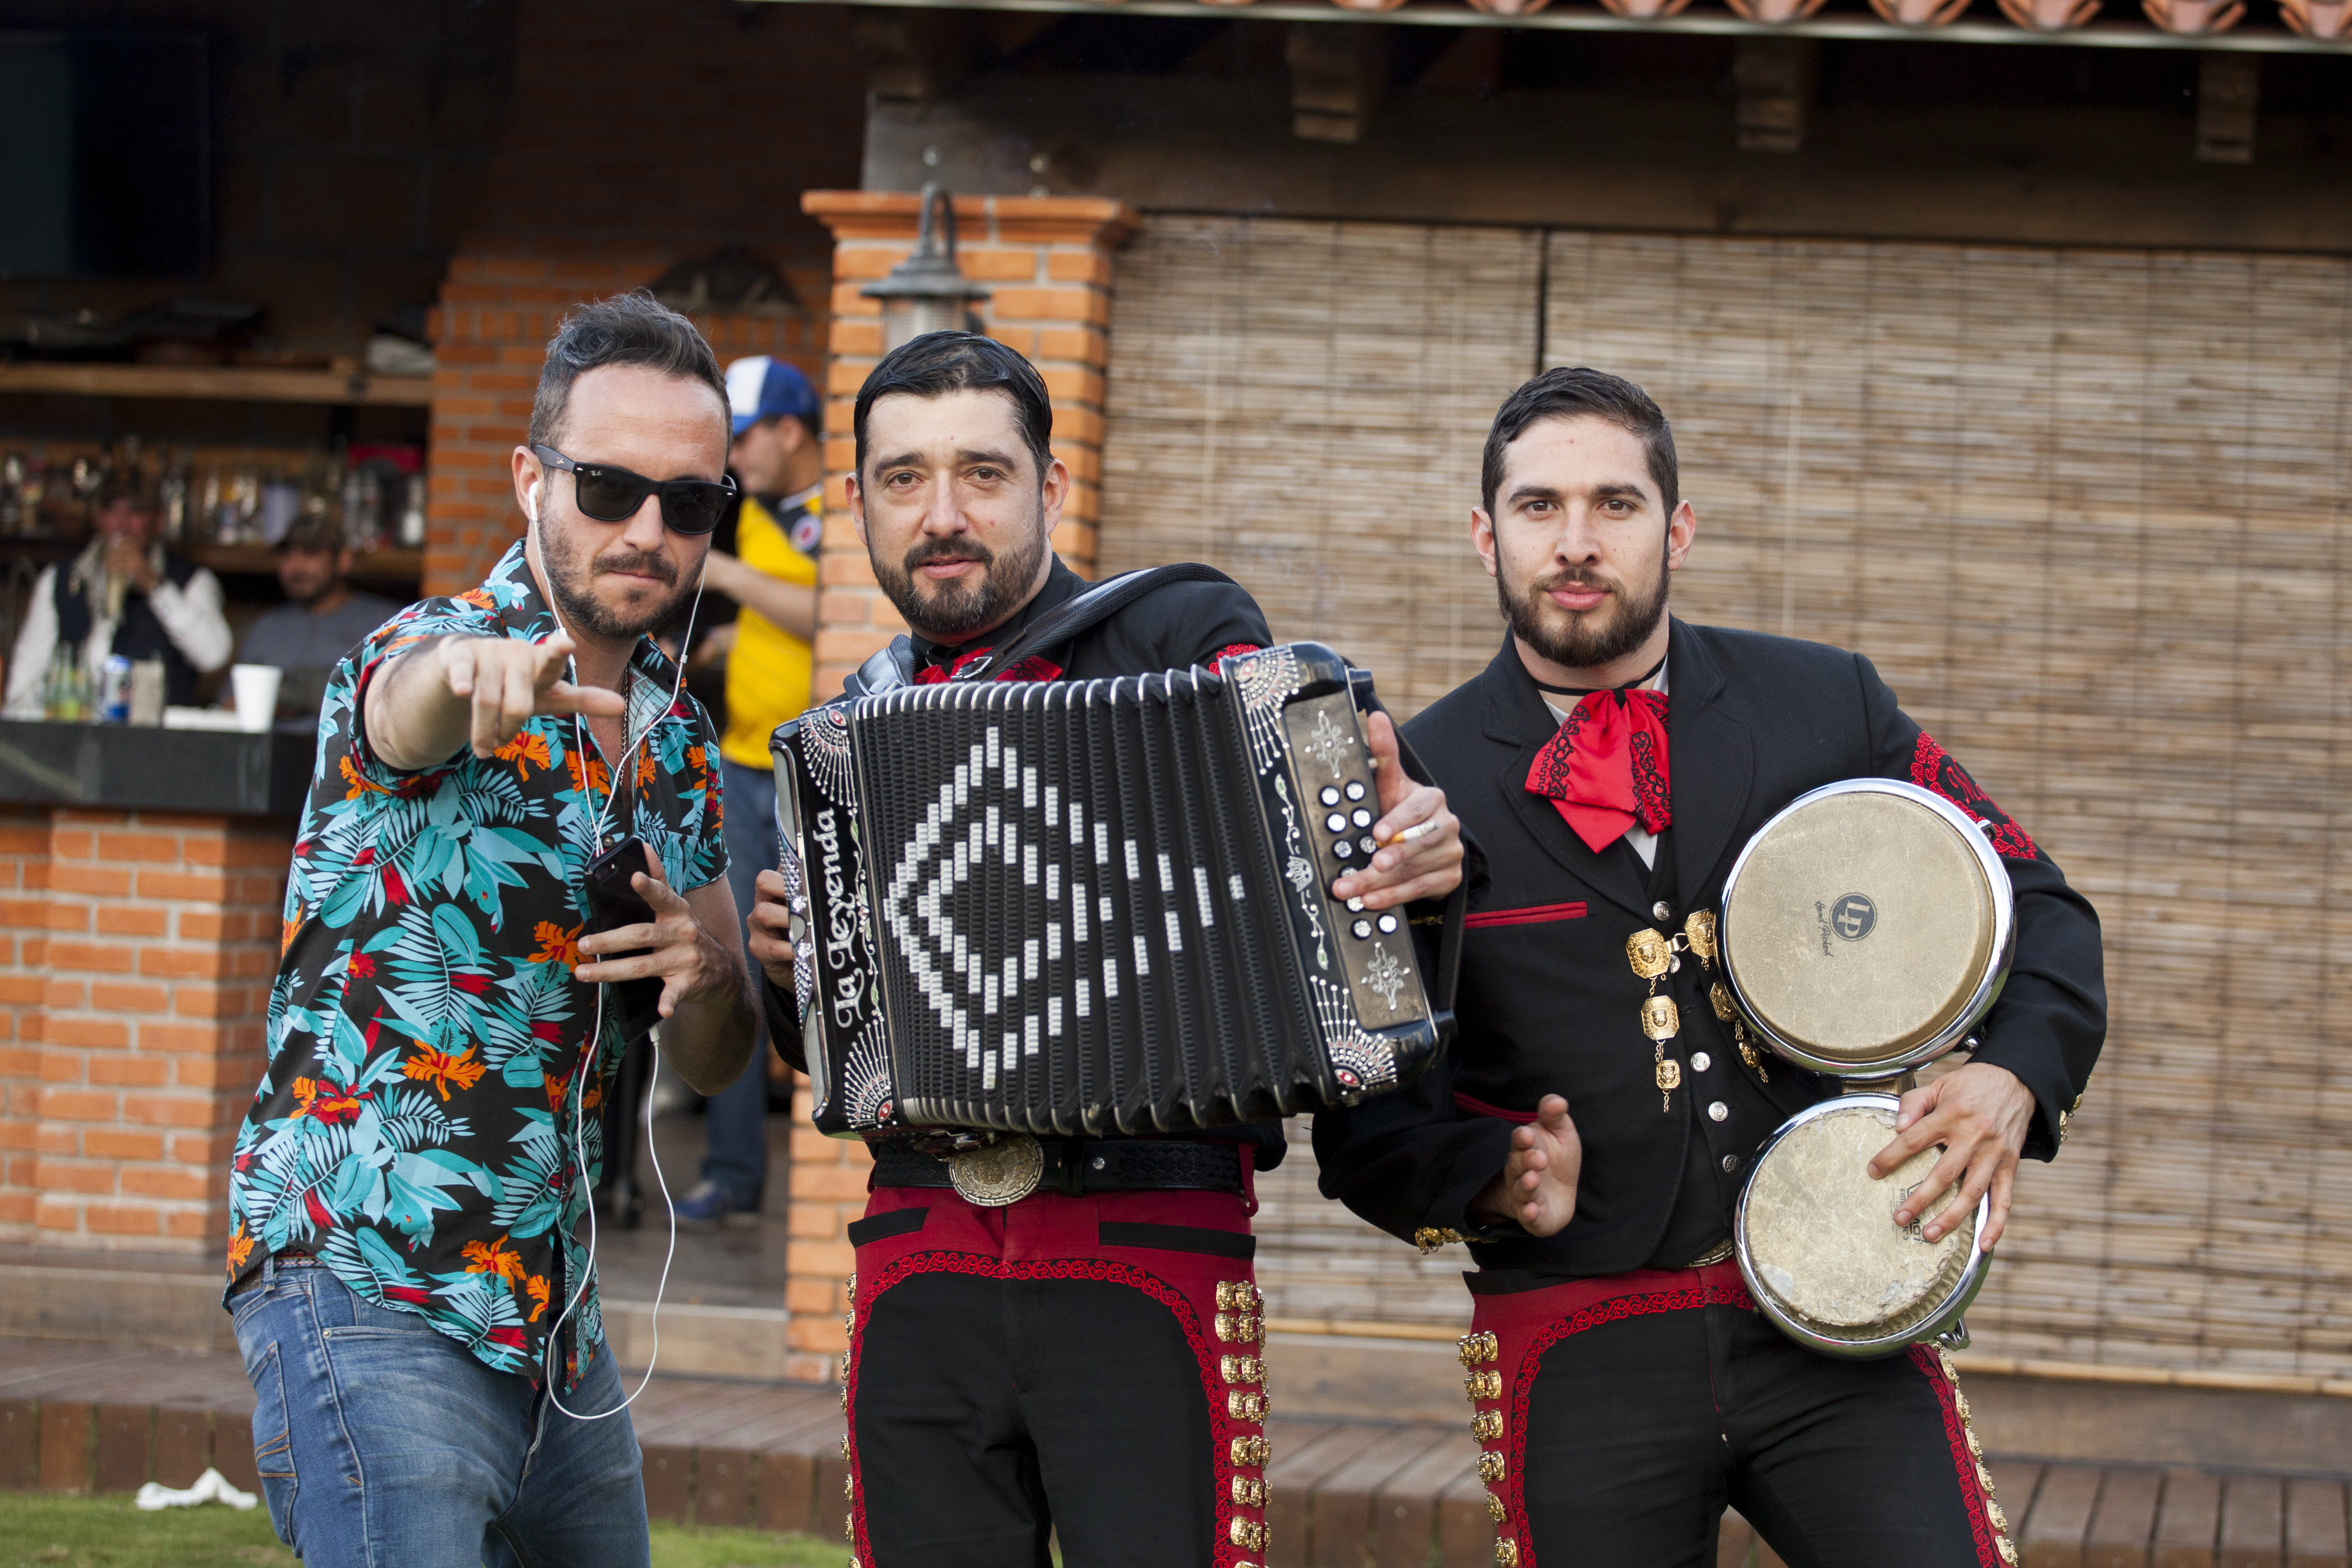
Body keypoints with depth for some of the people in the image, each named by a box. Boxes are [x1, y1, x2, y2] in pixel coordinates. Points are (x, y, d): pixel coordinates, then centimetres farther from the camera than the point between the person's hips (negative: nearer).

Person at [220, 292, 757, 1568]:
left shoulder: (672, 733, 12)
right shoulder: (432, 660, -10)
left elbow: (714, 1062, 16)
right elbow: (413, 698, -37)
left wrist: (706, 977, -8)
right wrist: (480, 669, -61)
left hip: (554, 1322, 8)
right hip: (373, 1295, -8)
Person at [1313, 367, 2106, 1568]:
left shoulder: (1827, 710, 6)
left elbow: (2035, 907, 14)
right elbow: (1362, 1114, 4)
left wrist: (2014, 1076, -6)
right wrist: (1495, 1183, -15)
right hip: (1579, 1359, -1)